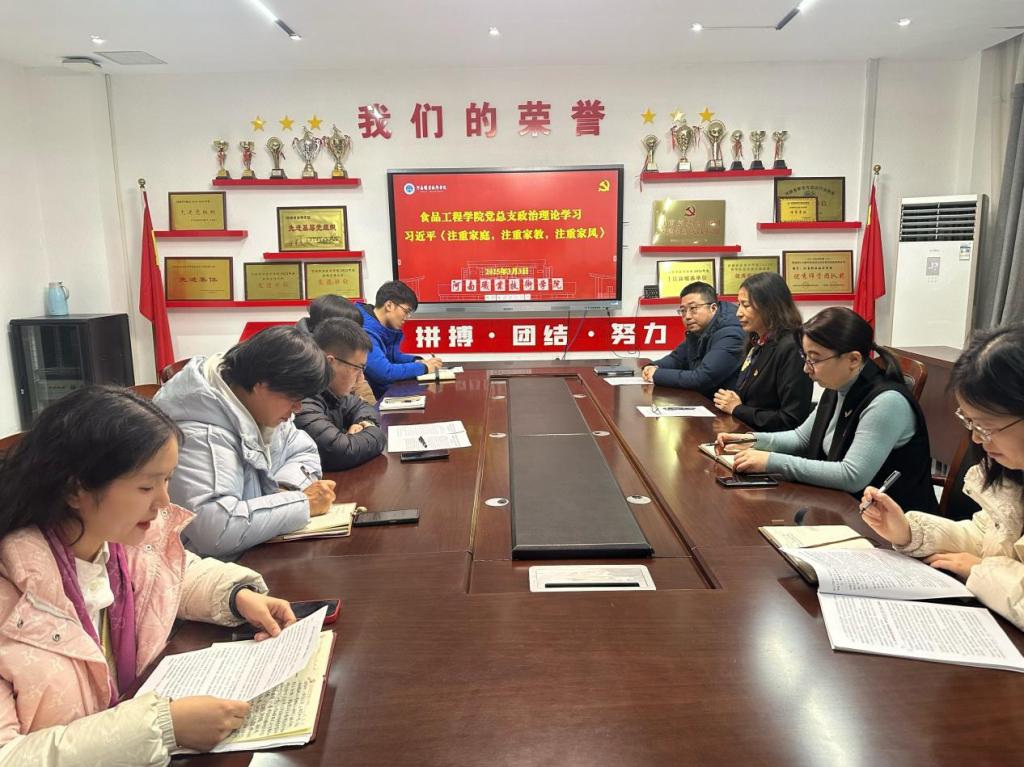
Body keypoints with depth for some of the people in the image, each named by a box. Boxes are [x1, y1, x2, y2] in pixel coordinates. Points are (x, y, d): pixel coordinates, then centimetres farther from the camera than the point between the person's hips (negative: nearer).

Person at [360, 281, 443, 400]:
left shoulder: (386, 328, 6)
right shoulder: (365, 332, -23)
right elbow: (384, 372, -29)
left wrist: (418, 361, 2)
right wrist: (423, 367, -17)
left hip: (389, 390, 9)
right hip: (373, 398, -9)